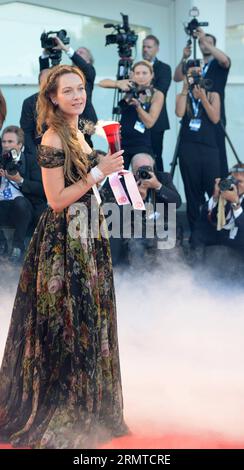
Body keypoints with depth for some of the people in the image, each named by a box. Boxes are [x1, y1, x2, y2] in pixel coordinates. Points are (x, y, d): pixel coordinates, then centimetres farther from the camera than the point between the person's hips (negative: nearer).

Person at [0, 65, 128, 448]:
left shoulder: (78, 133, 11)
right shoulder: (53, 140, -17)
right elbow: (57, 200, -20)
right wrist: (99, 172, -20)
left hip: (86, 237, 9)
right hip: (63, 240, -9)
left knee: (87, 319, 16)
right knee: (65, 320, -1)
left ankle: (84, 409, 29)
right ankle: (56, 415, 13)